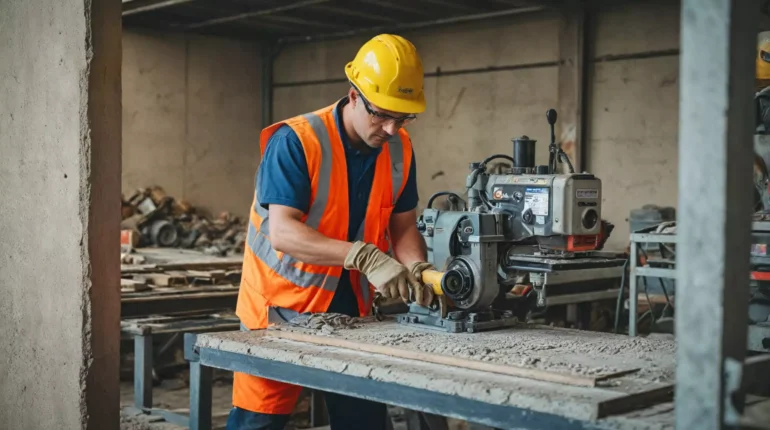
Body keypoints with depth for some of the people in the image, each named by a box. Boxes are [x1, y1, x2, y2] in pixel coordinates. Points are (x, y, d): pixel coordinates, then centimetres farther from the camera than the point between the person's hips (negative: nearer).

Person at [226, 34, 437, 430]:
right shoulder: (294, 141, -20)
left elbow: (403, 226, 6)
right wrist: (365, 257, -36)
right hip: (282, 308, -5)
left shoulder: (400, 149, 0)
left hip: (351, 307, 5)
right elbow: (281, 233, -27)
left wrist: (416, 268, -16)